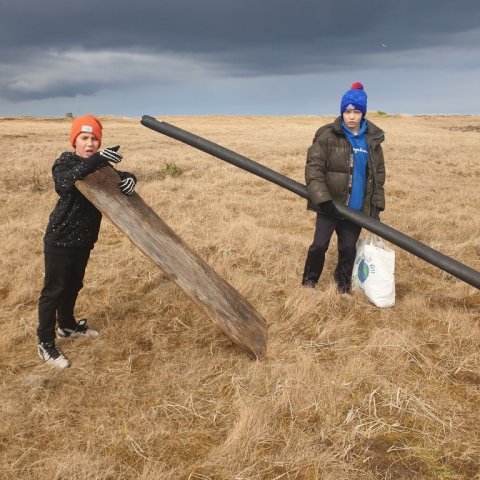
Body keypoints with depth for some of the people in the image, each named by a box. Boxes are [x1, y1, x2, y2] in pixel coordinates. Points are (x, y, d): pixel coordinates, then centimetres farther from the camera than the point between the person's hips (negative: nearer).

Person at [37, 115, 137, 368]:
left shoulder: (99, 165, 3)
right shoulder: (64, 162, -17)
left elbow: (121, 176, 4)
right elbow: (64, 182, -38)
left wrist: (129, 179, -22)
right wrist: (96, 160, -50)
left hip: (84, 240, 7)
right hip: (60, 240, -7)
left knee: (73, 286, 22)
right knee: (54, 290, 2)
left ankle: (67, 325, 43)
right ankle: (45, 342, 15)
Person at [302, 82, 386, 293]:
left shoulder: (372, 139, 4)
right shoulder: (327, 135, -8)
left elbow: (378, 173, 11)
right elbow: (313, 167, -12)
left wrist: (377, 205, 7)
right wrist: (323, 198, -21)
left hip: (357, 207, 3)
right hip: (330, 204, -3)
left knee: (348, 247, 10)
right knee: (319, 245, -1)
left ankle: (343, 284, 31)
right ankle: (308, 282, 21)